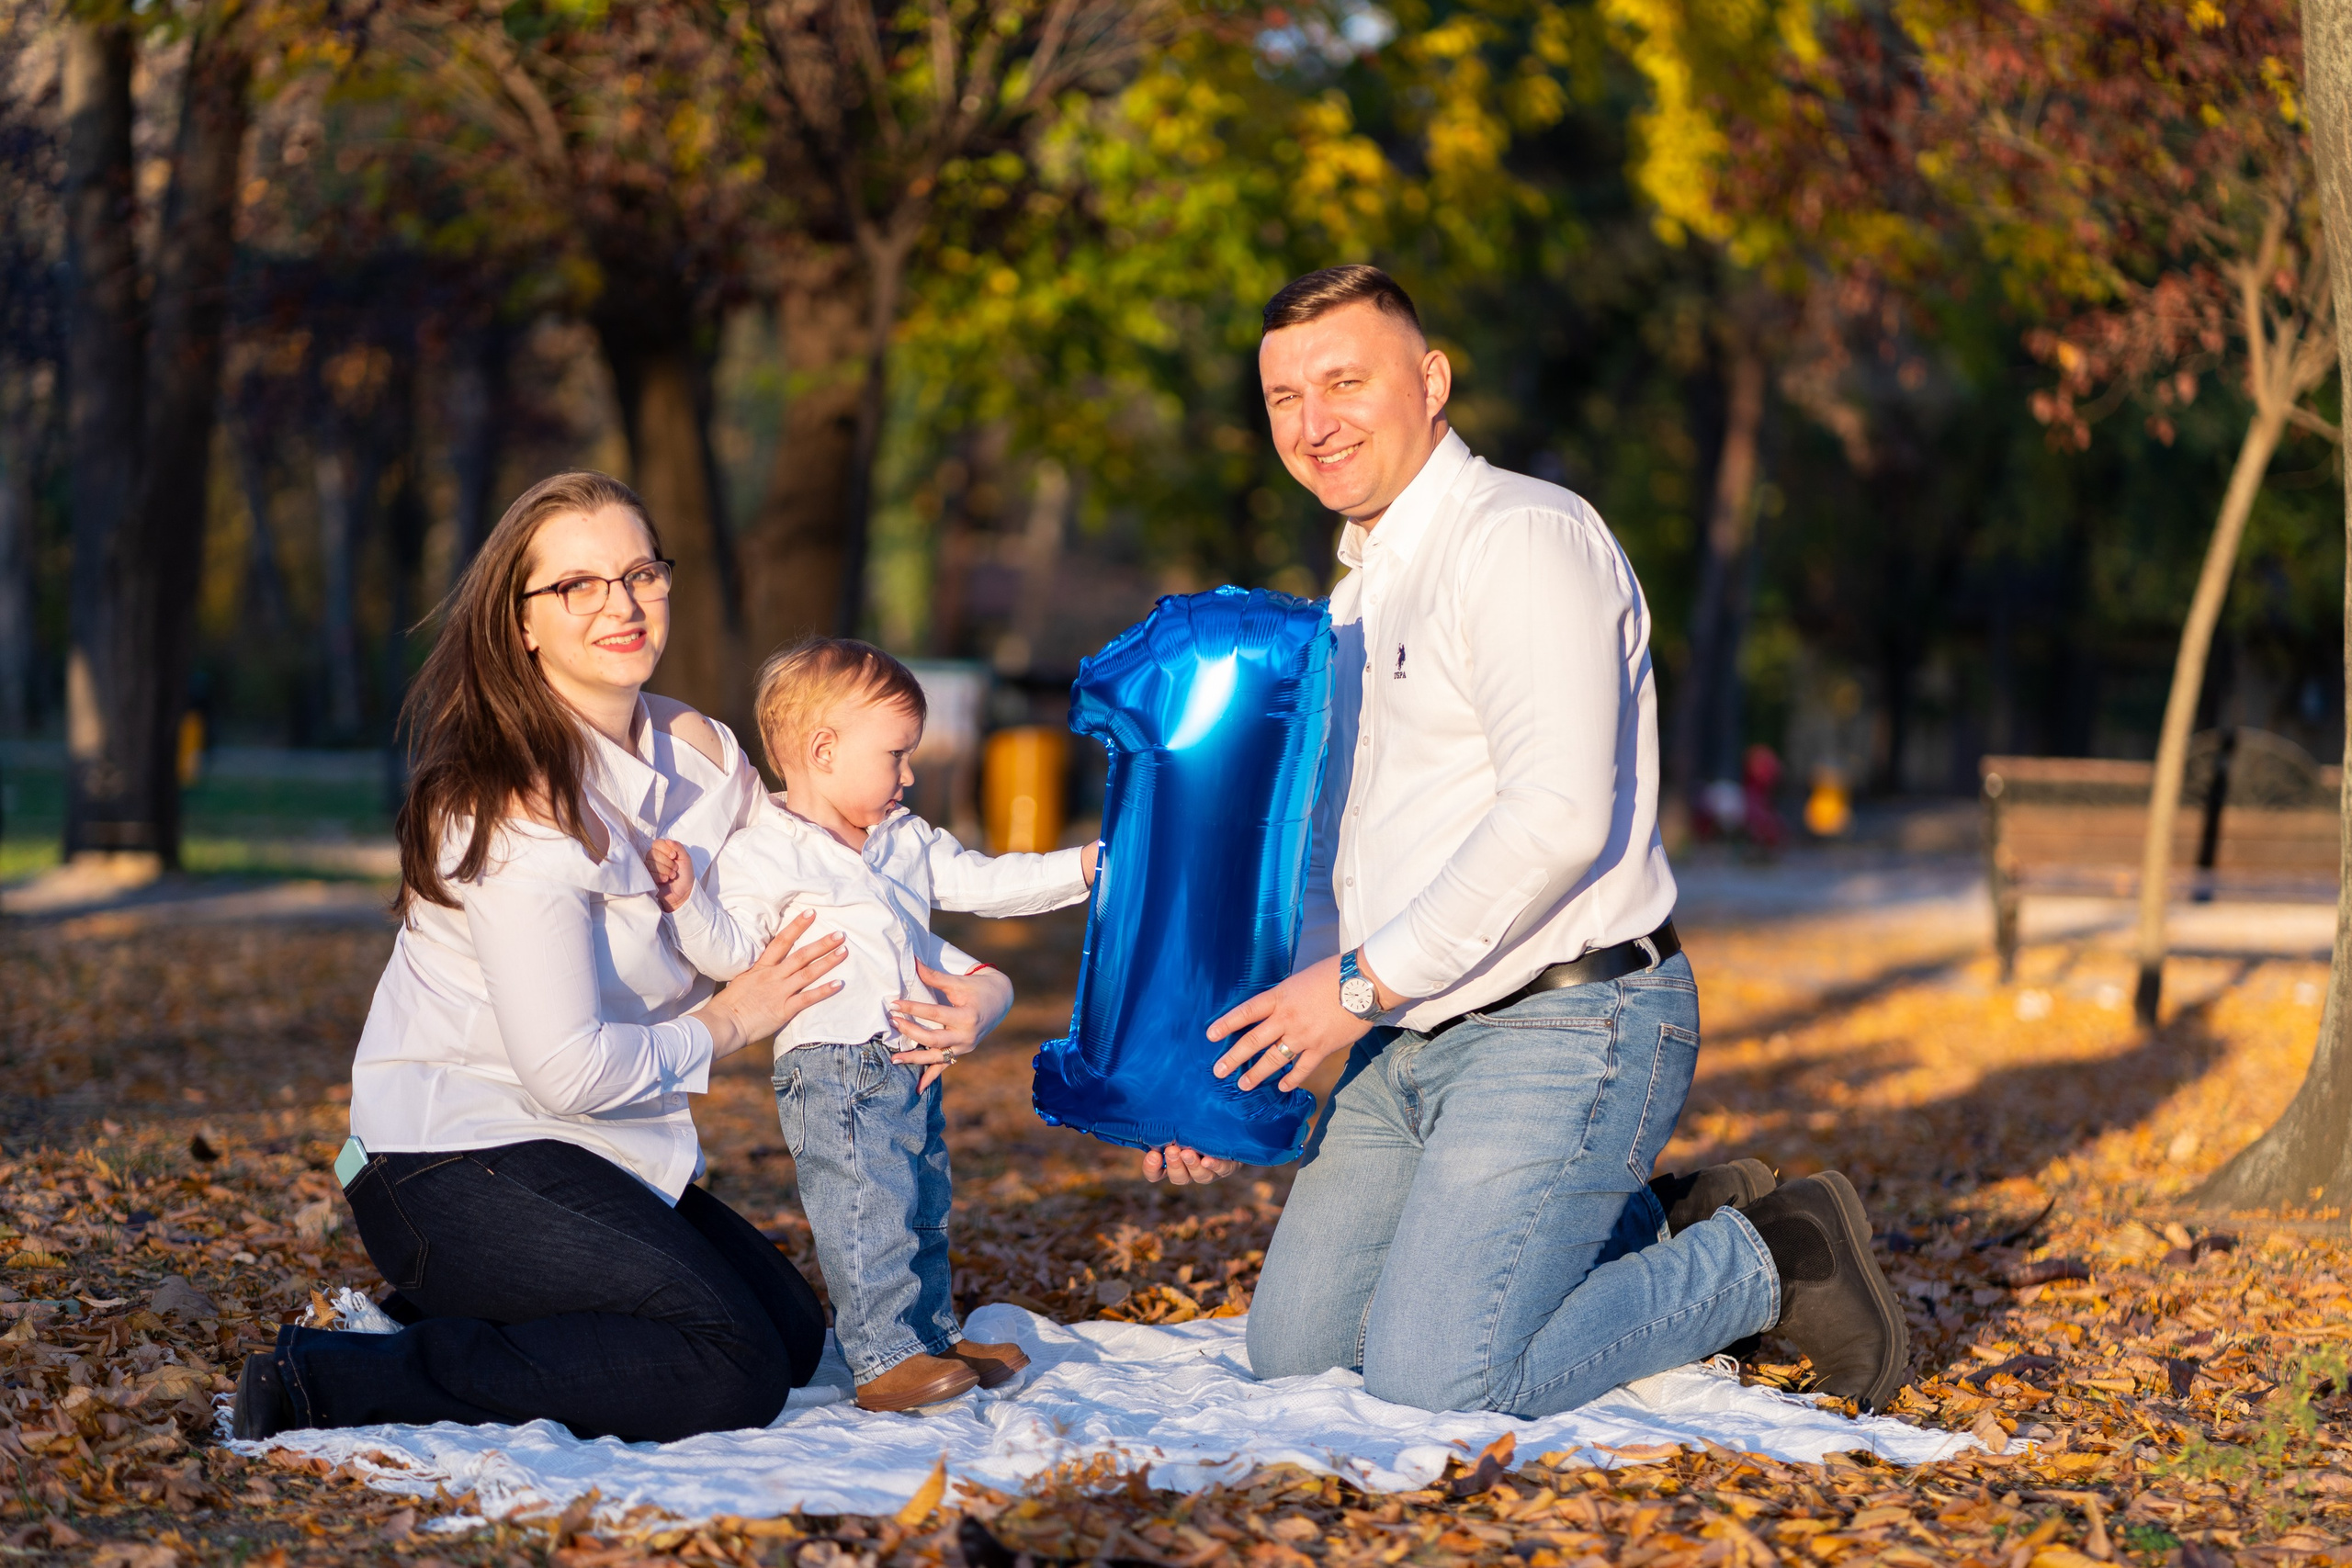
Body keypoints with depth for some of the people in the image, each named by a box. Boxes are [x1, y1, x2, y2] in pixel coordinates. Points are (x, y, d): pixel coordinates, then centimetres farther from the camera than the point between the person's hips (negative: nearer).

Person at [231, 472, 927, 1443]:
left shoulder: (701, 752, 5)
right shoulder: (513, 802, -21)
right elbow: (568, 1069, -25)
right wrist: (722, 1026, -9)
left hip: (584, 1153, 9)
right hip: (455, 1162, -9)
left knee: (795, 1335, 9)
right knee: (729, 1371, -19)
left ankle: (459, 1325, 11)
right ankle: (336, 1380, -16)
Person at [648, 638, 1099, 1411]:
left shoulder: (908, 840, 15)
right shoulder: (763, 854, -7)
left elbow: (982, 883, 17)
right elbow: (729, 951, -10)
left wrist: (1085, 866, 13)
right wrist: (688, 899, -27)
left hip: (914, 1065, 8)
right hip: (834, 1072, -8)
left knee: (924, 1208, 16)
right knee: (868, 1212, -13)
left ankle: (934, 1337, 28)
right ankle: (884, 1360, -11)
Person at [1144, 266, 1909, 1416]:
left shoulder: (1524, 537, -14)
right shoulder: (1357, 598, 17)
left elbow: (1559, 817, -25)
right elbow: (1332, 858, 22)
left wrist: (1363, 981, -21)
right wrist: (1226, 1069, 12)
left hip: (1565, 1029, -10)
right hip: (1413, 1043, 10)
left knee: (1435, 1378, -18)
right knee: (1292, 1349, 8)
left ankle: (1772, 1262, 2)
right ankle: (1661, 1231, 18)